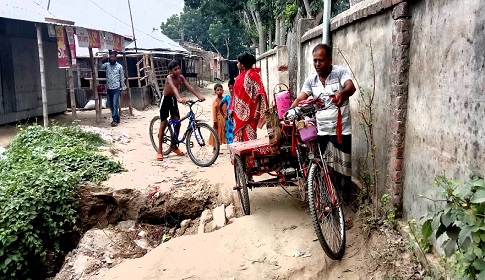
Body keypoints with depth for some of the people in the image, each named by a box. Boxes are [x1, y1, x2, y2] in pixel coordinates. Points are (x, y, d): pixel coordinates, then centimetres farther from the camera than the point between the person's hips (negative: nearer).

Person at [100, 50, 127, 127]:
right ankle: (117, 118, 20)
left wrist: (123, 88, 2)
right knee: (111, 105, 9)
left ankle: (115, 120, -5)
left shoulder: (119, 66, 0)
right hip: (109, 89, 4)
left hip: (116, 88, -4)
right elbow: (100, 68, -13)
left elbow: (122, 78, 4)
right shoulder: (107, 65, 6)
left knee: (115, 105, -9)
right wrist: (103, 60, -24)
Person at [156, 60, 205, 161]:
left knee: (177, 123, 2)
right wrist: (180, 98, -61)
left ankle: (174, 147, 21)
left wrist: (199, 96, -32)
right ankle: (159, 151, 2)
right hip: (165, 100, -5)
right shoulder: (169, 77, -25)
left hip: (173, 100, 6)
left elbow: (189, 87, -18)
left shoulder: (181, 77, -8)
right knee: (163, 124, -4)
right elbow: (174, 88, -44)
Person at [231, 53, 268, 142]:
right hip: (239, 113, 8)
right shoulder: (240, 76, 12)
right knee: (239, 134, 12)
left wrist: (257, 111, -20)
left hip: (249, 112, -8)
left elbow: (259, 94, -16)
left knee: (249, 136, -4)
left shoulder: (253, 75, -12)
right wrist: (232, 109, 16)